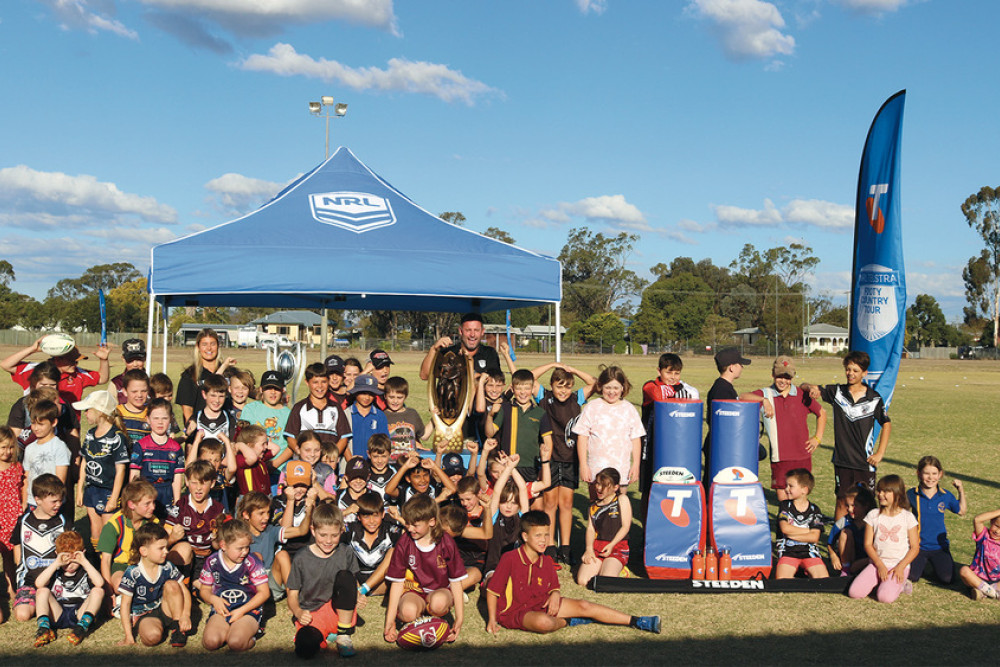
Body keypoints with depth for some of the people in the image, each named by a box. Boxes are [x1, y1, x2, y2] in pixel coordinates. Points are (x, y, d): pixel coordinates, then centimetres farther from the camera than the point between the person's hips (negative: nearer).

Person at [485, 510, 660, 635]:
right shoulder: (510, 559, -17)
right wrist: (492, 620, -16)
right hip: (515, 611, -7)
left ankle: (636, 622, 0)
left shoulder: (547, 562, 3)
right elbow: (492, 590, -13)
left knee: (584, 606, -5)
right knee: (545, 622, -40)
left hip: (542, 604, 7)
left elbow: (554, 587, 14)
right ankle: (568, 621, -5)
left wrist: (555, 595, -10)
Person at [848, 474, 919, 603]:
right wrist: (880, 565, -9)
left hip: (899, 565, -3)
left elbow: (915, 547, 0)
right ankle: (878, 581, 9)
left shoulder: (908, 517, -1)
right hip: (877, 563, 3)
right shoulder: (873, 515, 5)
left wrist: (900, 567, -13)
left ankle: (900, 584, 5)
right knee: (854, 592, -17)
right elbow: (868, 544, 4)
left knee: (886, 597, -27)